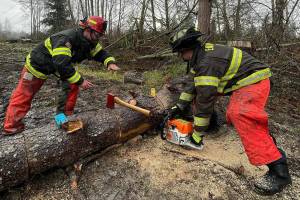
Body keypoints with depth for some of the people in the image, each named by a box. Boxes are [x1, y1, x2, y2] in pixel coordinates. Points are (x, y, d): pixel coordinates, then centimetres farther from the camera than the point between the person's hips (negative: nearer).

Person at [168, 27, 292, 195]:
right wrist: (180, 106, 6)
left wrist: (197, 135, -21)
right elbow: (193, 85, 9)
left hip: (254, 81, -10)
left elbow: (205, 100, -28)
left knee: (239, 114, -33)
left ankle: (278, 169, -27)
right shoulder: (200, 55, 3)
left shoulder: (207, 62, -28)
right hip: (237, 81, 11)